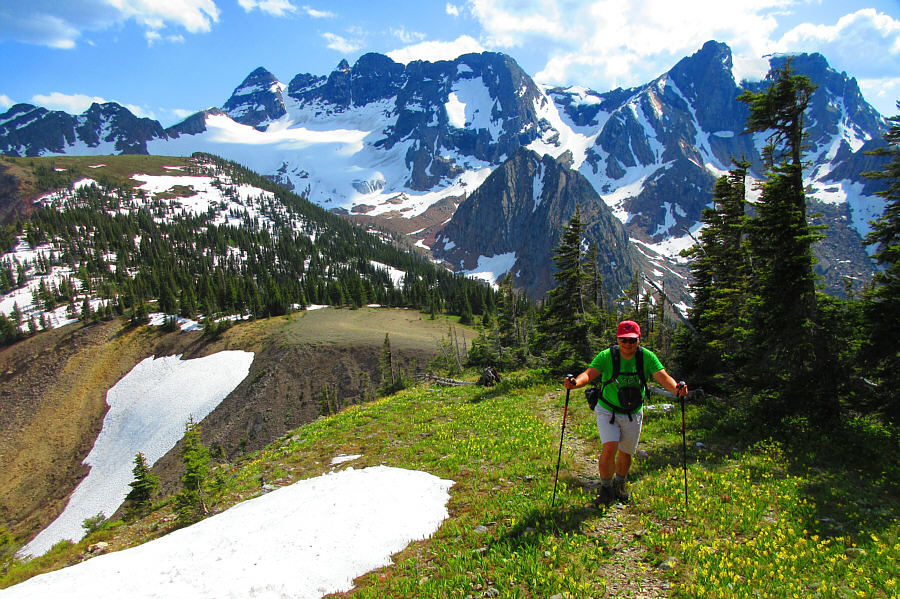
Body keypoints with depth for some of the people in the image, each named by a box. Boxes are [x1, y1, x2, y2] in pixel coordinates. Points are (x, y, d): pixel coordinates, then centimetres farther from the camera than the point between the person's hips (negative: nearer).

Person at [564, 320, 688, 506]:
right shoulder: (606, 356, -17)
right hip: (607, 411, -2)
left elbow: (663, 377, -21)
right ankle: (606, 487, 10)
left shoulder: (647, 357, -11)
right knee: (609, 449, -16)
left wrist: (676, 388, -42)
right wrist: (576, 382, -51)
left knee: (626, 454, 14)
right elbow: (589, 373, -29)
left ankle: (620, 484, 44)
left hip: (633, 414, 2)